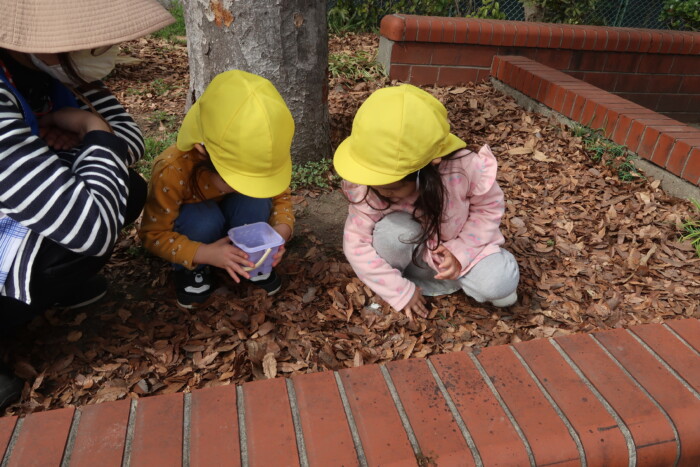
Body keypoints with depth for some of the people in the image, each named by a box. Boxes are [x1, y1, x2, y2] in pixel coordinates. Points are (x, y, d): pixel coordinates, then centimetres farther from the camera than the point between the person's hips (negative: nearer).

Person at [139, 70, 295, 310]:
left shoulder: (261, 161, -30)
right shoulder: (173, 170, -38)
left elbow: (281, 196, -13)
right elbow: (153, 234, -29)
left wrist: (281, 231, -36)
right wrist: (205, 253, -45)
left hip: (232, 218, 3)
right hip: (193, 220, -2)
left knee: (255, 201, -31)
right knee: (204, 219, -37)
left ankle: (251, 262, -4)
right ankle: (192, 271, -6)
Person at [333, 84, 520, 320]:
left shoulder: (464, 167, -31)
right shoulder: (367, 188, -28)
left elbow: (488, 207, -13)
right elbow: (356, 243, -23)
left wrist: (459, 252, -25)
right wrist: (400, 292, -23)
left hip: (457, 243, -1)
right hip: (410, 249, 1)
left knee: (499, 284, -27)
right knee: (392, 229, -33)